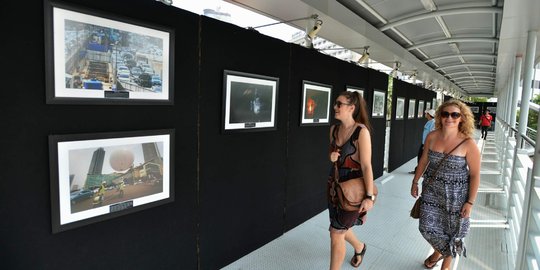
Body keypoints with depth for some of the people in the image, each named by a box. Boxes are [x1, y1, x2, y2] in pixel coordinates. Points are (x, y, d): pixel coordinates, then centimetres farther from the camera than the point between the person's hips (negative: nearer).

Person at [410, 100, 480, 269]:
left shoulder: (468, 144, -16)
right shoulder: (432, 137, -6)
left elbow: (475, 174, -10)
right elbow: (424, 160, 7)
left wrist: (470, 202, -10)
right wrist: (415, 182, 11)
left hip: (456, 195, -3)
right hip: (431, 191, 3)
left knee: (452, 230, 14)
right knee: (427, 227, 10)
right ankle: (438, 251, 44)